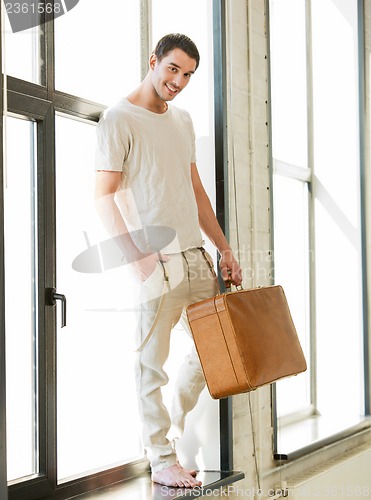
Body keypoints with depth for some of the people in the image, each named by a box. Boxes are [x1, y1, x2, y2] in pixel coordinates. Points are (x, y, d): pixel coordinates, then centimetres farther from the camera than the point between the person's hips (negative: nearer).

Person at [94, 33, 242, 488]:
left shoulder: (182, 120, 16)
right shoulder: (119, 119, -6)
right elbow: (103, 197, -12)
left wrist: (223, 248, 16)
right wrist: (135, 256, -20)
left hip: (195, 255, 8)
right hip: (154, 260, -8)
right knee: (152, 361, 0)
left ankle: (176, 430, 31)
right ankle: (161, 459, 10)